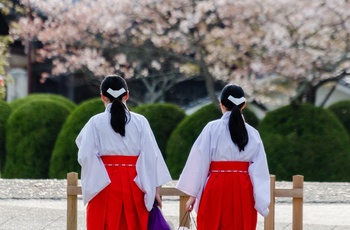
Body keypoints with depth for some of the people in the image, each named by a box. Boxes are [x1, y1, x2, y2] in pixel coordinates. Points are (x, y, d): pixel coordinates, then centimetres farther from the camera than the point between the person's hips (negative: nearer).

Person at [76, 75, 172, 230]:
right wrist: (155, 189, 0)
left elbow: (86, 156, -9)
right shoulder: (140, 122, 0)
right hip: (134, 185, 1)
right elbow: (151, 156, -2)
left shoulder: (96, 122, -3)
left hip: (105, 185, -1)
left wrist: (90, 187, 2)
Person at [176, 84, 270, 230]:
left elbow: (199, 162, -4)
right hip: (244, 191, 2)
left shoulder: (212, 128, -4)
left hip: (217, 189, -2)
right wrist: (261, 204, 4)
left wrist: (192, 194, 2)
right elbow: (259, 171, 1)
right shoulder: (252, 133, 3)